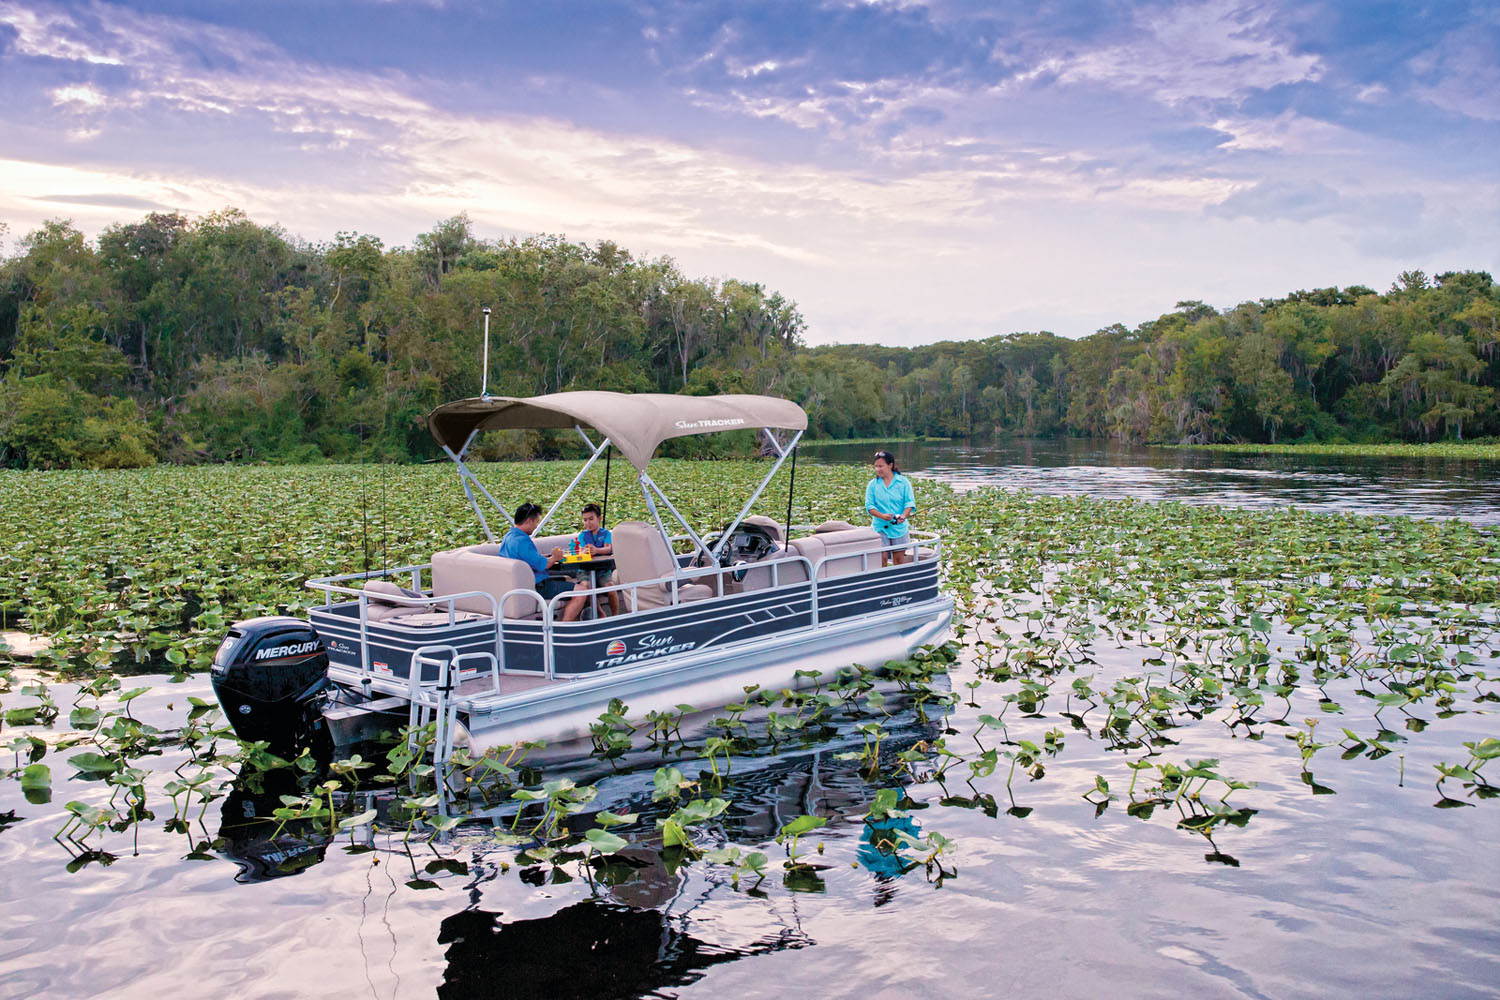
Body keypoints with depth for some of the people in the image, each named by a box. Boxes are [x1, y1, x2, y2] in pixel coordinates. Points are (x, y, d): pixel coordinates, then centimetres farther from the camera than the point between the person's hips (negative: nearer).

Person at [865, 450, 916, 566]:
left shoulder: (903, 481, 0)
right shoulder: (873, 484, 2)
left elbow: (910, 502, -6)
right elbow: (869, 505, -5)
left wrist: (903, 516, -25)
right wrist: (882, 516, -23)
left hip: (899, 526, 0)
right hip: (880, 526, 0)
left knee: (899, 558, 7)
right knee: (882, 558, -4)